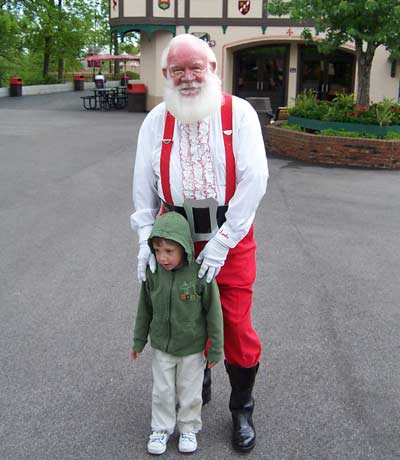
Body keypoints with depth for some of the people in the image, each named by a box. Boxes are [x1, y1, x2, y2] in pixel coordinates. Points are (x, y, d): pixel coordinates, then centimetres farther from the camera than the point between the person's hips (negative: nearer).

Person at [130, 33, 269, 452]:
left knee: (236, 326, 2)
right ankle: (196, 384, 41)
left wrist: (222, 242, -16)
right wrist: (146, 238, -3)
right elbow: (144, 185, 6)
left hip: (230, 238, -2)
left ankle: (241, 409, 25)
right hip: (177, 238, 3)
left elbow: (253, 181, -14)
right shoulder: (156, 121, 2)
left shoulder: (239, 113, -8)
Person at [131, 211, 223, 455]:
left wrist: (216, 349, -7)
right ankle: (161, 428, 36)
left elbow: (214, 313, -13)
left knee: (190, 392, 15)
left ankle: (188, 428, 37)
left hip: (192, 348, -2)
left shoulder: (200, 274, -23)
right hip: (162, 346, 2)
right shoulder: (153, 273, -13)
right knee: (162, 391, 15)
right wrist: (139, 341, 10)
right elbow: (145, 309, 2)